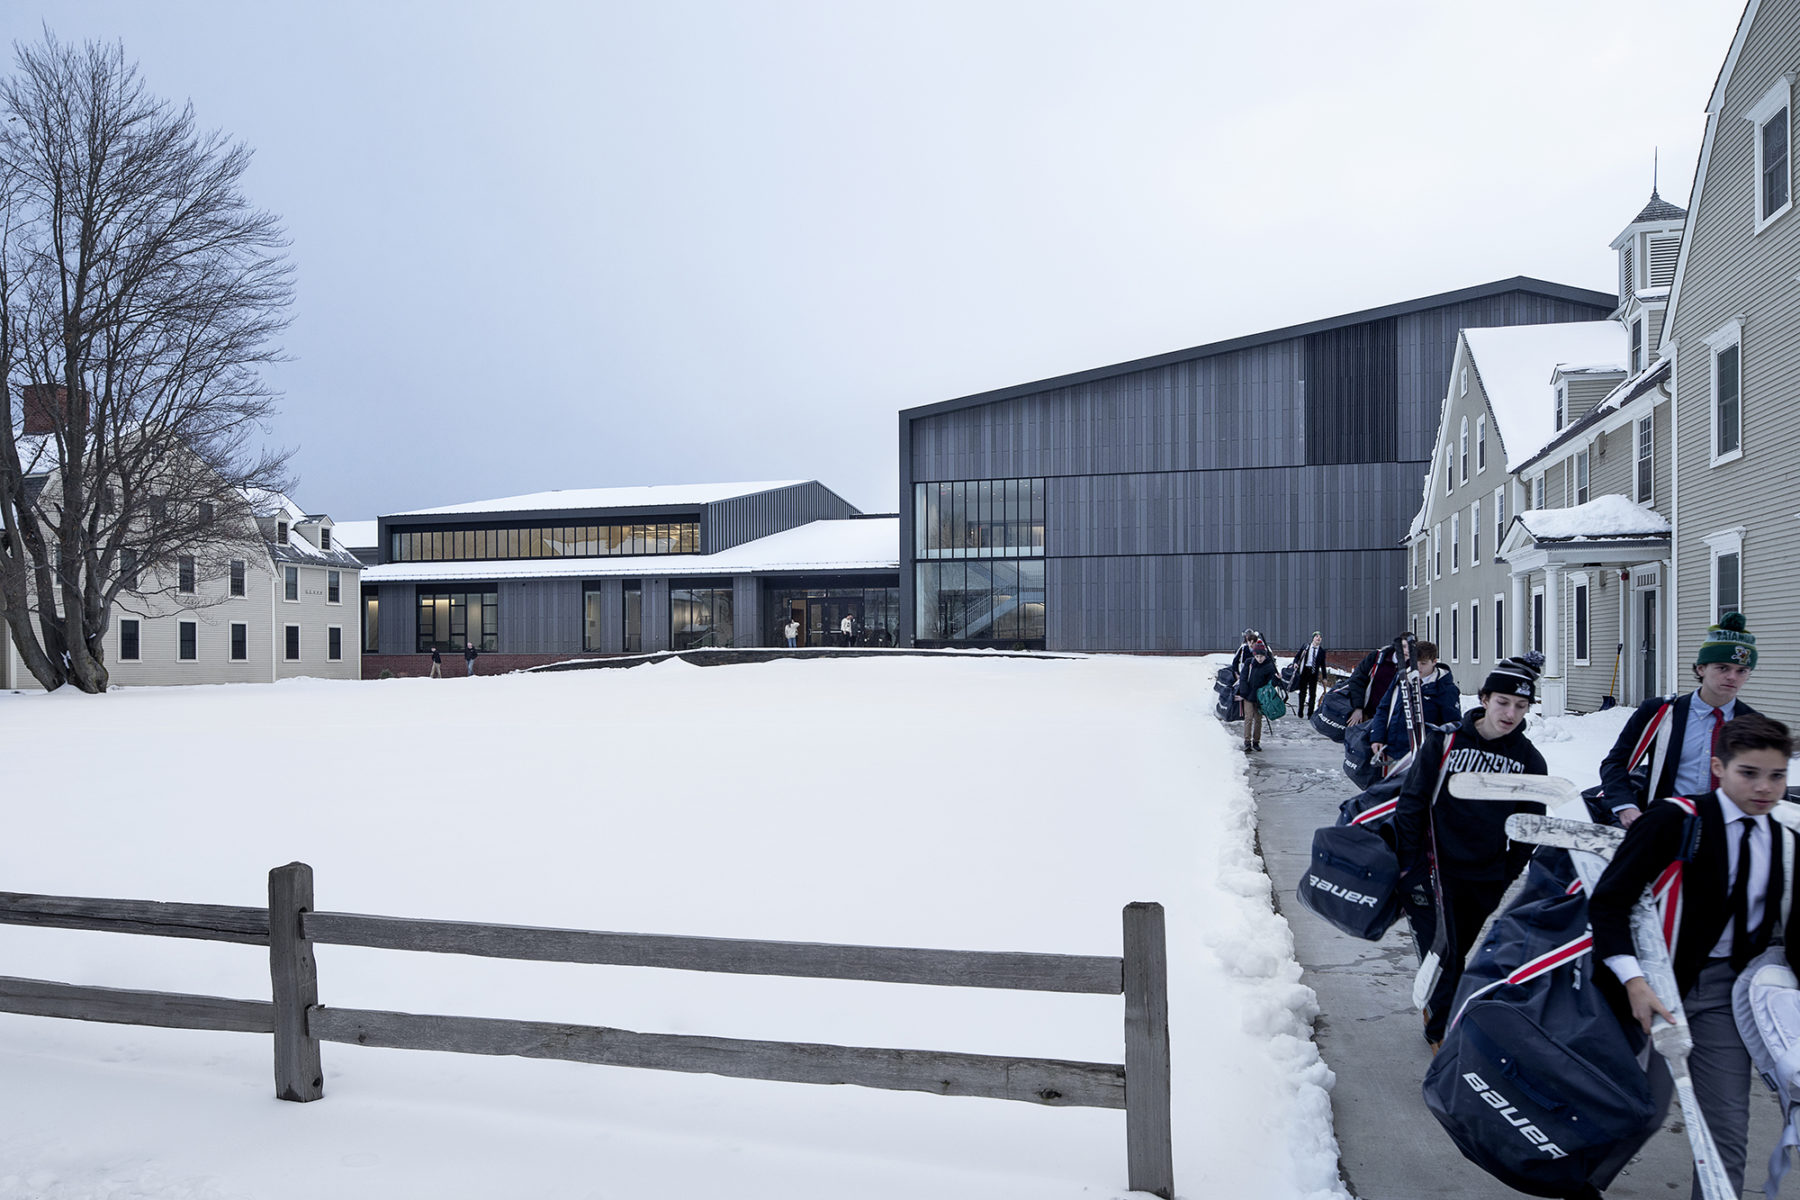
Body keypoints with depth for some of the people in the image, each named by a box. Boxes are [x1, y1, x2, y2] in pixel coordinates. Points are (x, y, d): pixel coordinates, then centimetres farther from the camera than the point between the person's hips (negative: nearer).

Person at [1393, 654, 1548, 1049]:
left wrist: (1506, 876, 4)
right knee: (1442, 952, -5)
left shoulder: (1529, 761, 0)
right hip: (1436, 866, -2)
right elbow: (1411, 801, -4)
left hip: (1485, 879, 3)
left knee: (1457, 954, 13)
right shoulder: (1444, 740, -8)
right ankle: (1442, 1029, 15)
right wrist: (1409, 864, -6)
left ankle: (1436, 1007, 37)